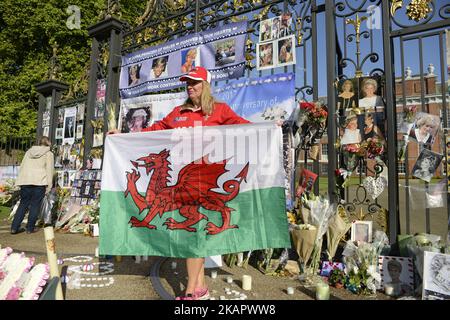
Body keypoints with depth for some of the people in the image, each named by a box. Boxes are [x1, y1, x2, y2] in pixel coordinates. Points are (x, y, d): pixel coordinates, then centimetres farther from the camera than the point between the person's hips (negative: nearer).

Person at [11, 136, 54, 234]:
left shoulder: (29, 151, 20)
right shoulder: (48, 153, 4)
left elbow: (22, 166, 20)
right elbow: (49, 170, -2)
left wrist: (20, 181, 23)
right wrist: (49, 186, -2)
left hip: (25, 181, 5)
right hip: (39, 182, -5)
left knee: (23, 204, 11)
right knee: (35, 204, 2)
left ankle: (14, 227, 9)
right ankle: (30, 228, 4)